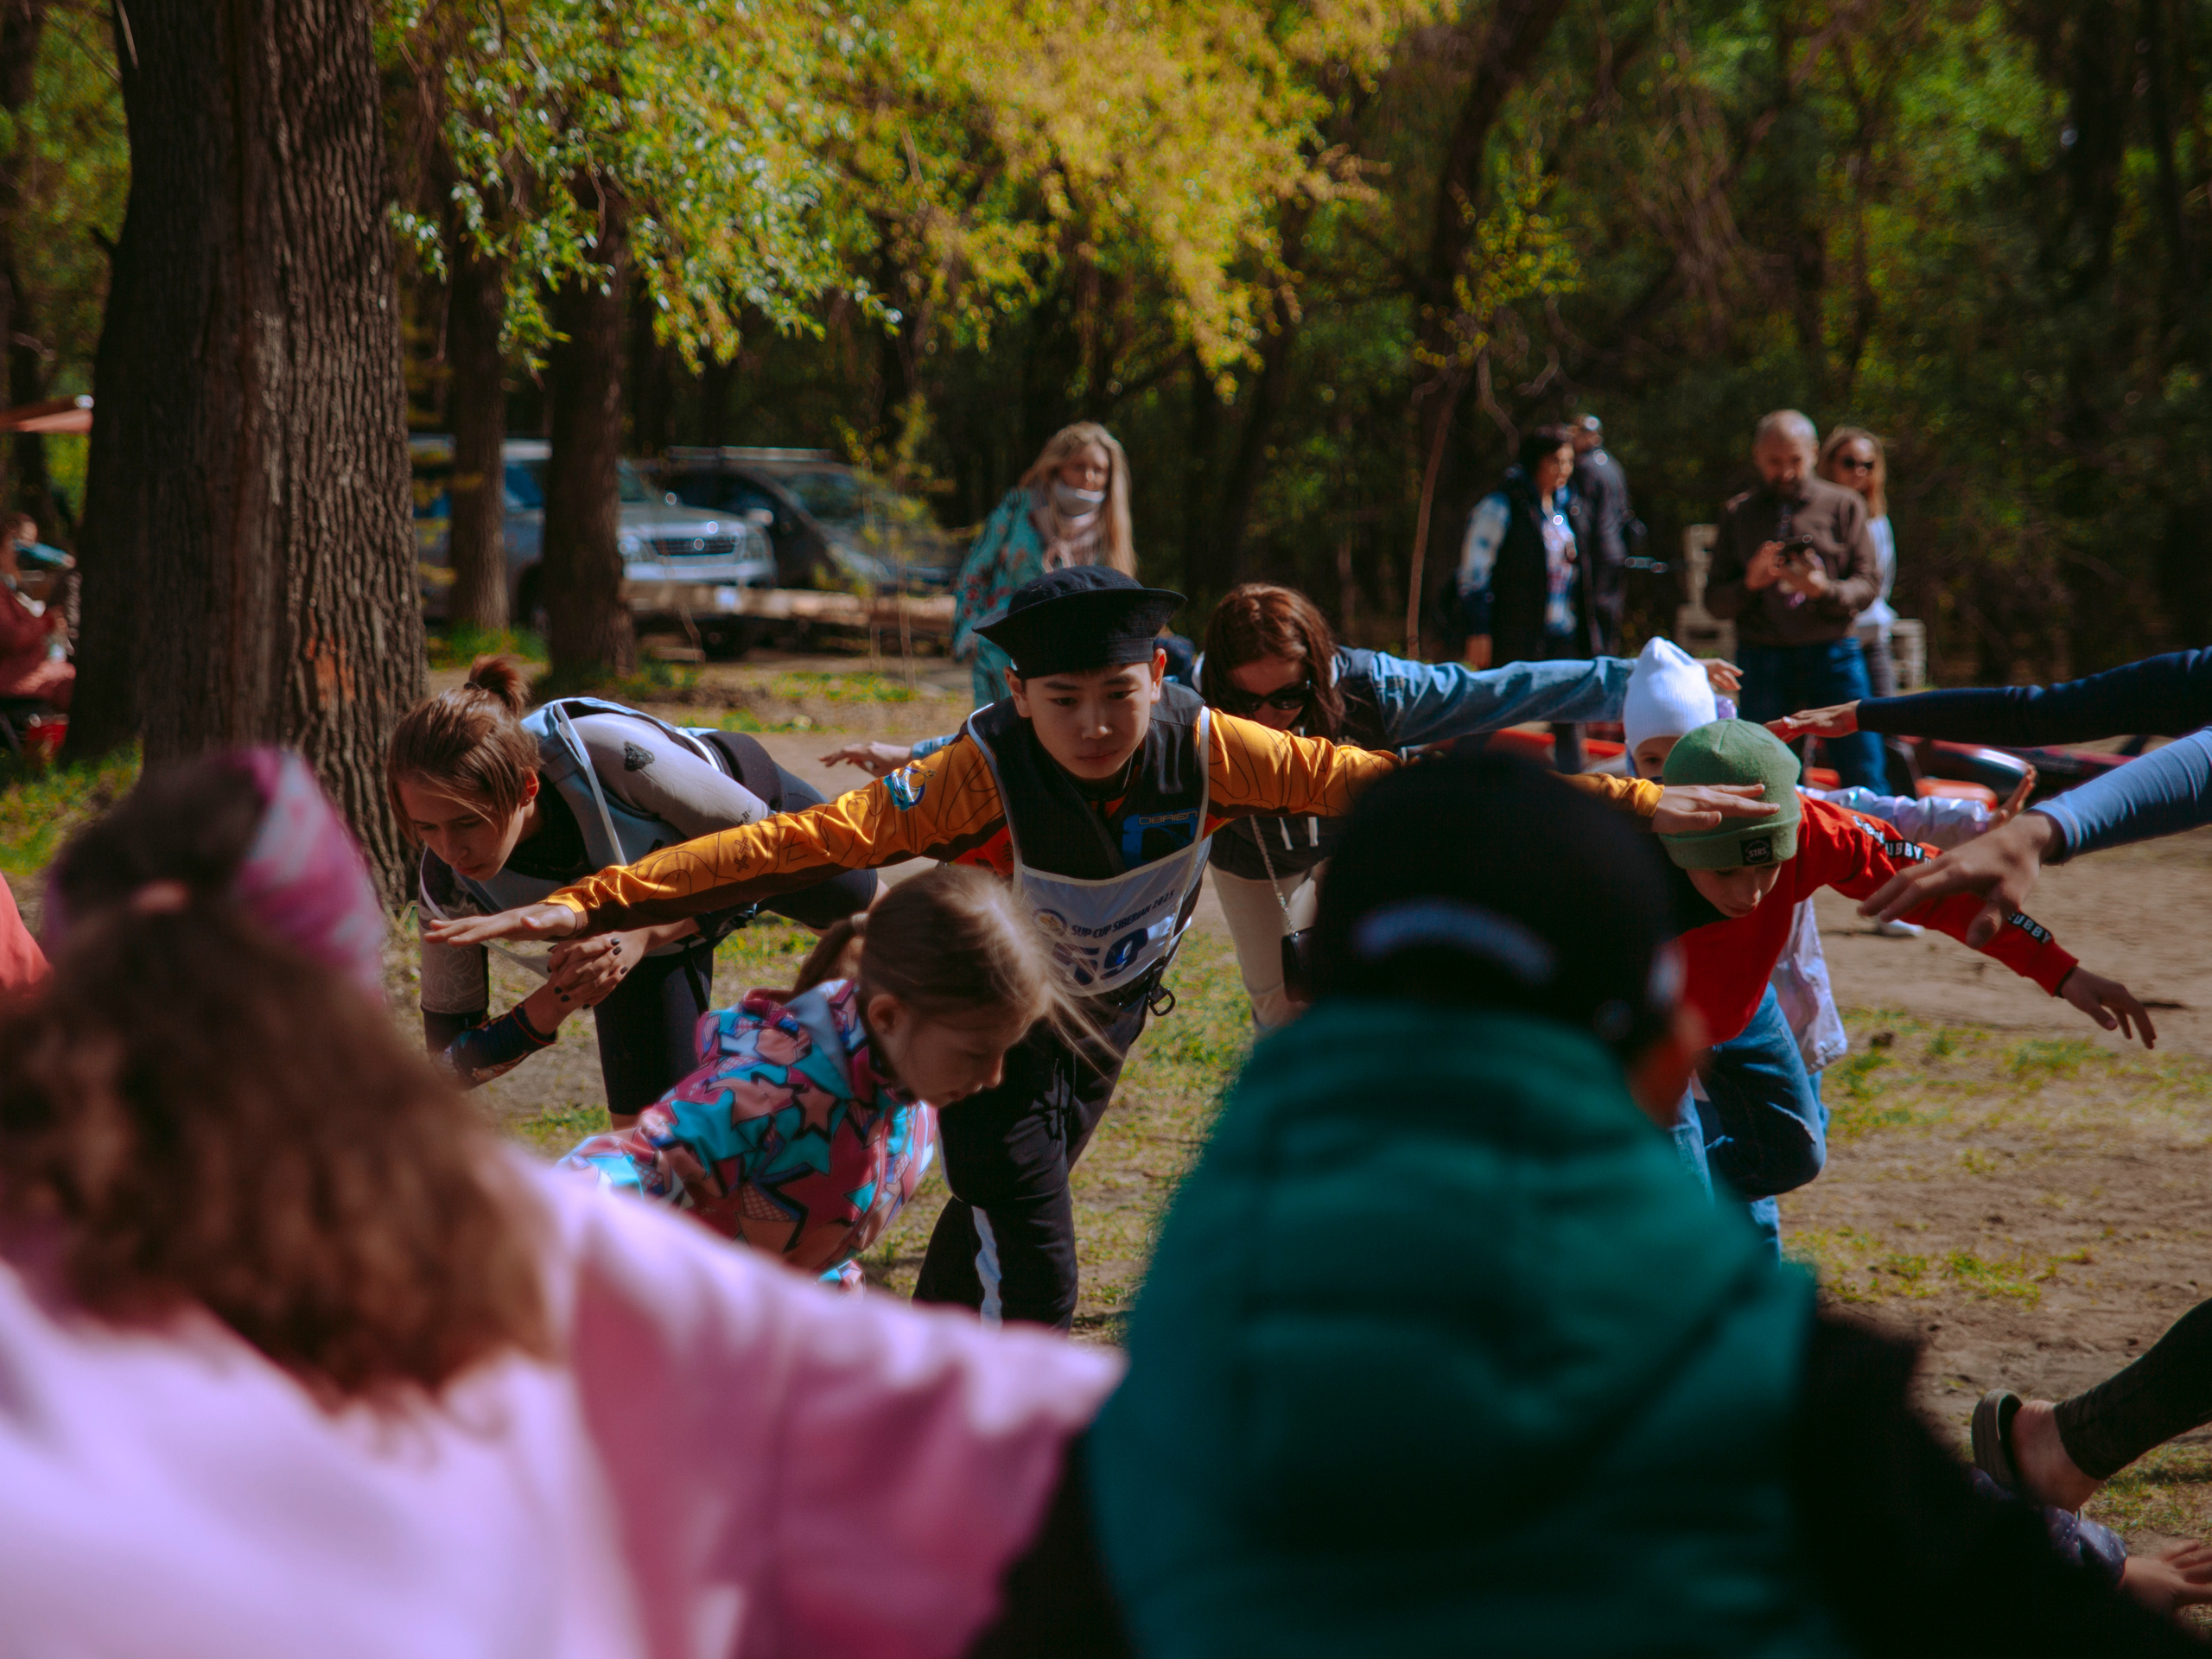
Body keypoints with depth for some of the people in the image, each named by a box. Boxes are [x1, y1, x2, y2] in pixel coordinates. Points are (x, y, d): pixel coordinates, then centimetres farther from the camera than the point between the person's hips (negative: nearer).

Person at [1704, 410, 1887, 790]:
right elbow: (1714, 602, 8)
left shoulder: (1843, 506, 8)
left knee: (1865, 782, -6)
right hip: (1762, 656, 1)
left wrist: (1824, 589, -19)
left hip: (1833, 654, -1)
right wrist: (1750, 582, -13)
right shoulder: (1738, 515, 11)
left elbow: (1865, 586, 2)